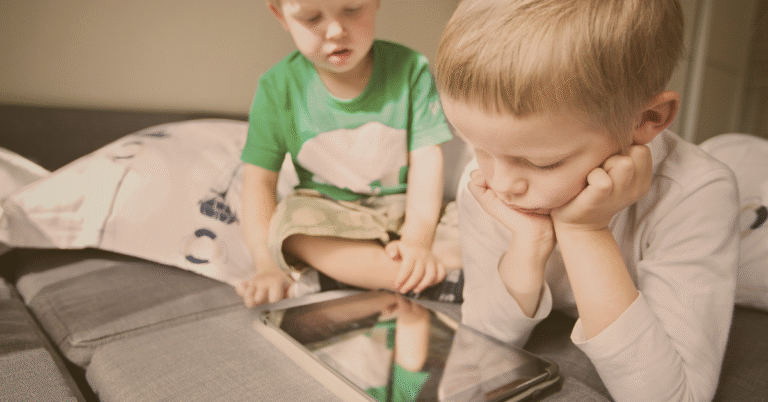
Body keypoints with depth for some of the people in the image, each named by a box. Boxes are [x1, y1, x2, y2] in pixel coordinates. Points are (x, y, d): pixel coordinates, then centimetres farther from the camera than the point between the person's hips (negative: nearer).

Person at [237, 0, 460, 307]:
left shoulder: (410, 69, -9)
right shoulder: (278, 87, -9)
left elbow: (425, 157, -12)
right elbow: (259, 179, -7)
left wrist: (418, 238, -26)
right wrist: (267, 264, -18)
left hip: (405, 208, 1)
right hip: (326, 212, 0)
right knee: (292, 218, -33)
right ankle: (430, 277, -29)